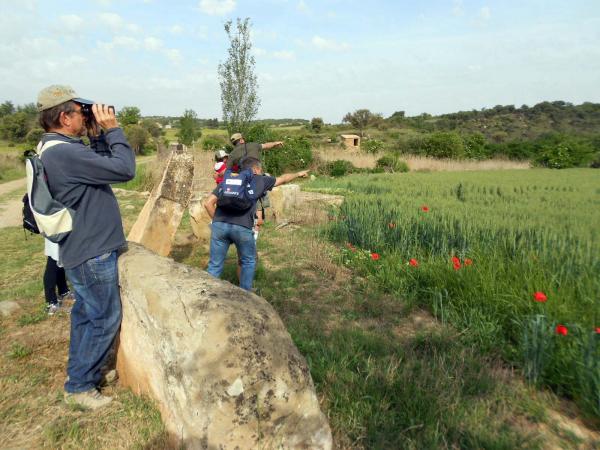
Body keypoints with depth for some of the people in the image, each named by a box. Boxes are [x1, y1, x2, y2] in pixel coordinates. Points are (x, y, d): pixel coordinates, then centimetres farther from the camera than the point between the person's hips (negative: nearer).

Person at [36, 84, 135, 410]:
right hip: (92, 253, -10)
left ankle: (83, 371, 37)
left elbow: (102, 165, 13)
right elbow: (124, 169, -26)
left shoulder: (57, 150, 8)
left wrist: (98, 136, 2)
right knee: (105, 319, 3)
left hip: (84, 249, 10)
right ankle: (79, 386, 18)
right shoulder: (64, 153, -25)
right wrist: (111, 130, -15)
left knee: (86, 314, 21)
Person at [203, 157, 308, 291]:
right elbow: (282, 179, 35)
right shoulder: (259, 180, 17)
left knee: (215, 265, 10)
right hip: (242, 227, -2)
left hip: (219, 225, 3)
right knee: (249, 262, 20)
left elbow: (208, 203, 12)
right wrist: (298, 174, 52)